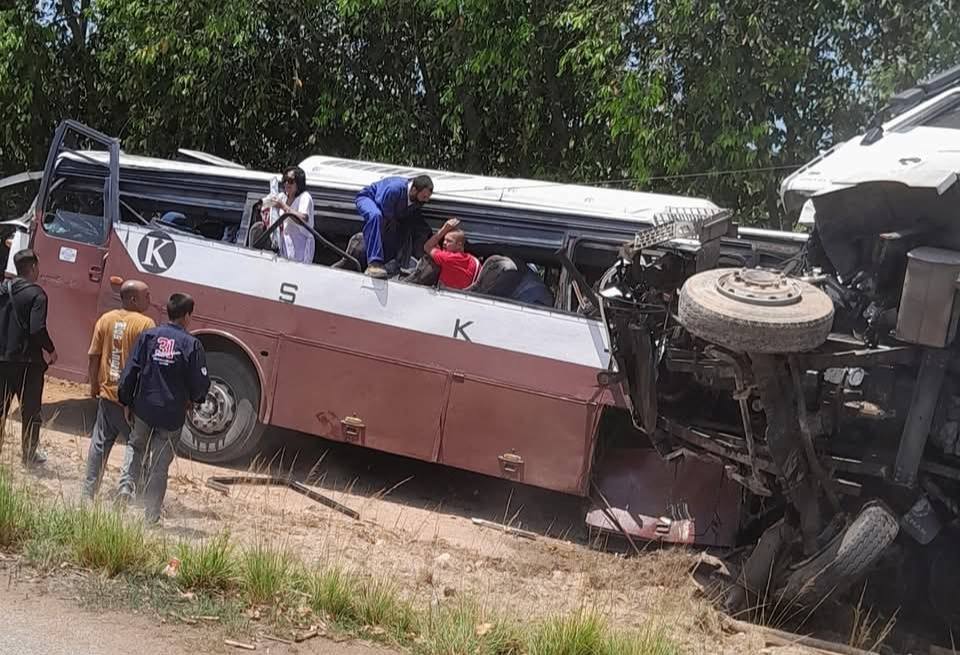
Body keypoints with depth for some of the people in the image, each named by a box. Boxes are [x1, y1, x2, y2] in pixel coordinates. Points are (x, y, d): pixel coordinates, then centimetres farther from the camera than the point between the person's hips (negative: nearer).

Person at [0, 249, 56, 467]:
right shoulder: (36, 294, -14)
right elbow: (37, 329, -22)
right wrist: (51, 351, -7)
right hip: (27, 361, -6)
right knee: (30, 410, 7)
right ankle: (29, 455, 13)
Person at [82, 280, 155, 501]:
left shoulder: (105, 319, 3)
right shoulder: (146, 324, -13)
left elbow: (94, 356, 5)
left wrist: (94, 385, 15)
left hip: (107, 393, 5)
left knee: (100, 443, 15)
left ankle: (88, 490, 19)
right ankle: (126, 487, -8)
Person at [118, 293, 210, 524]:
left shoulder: (148, 336, -4)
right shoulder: (192, 345, -11)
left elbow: (130, 372, -4)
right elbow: (201, 384, -9)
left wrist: (126, 401, 8)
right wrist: (192, 399, 12)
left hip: (144, 409, 2)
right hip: (172, 415, -2)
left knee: (138, 454, 25)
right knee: (160, 465, 7)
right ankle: (151, 514, 12)